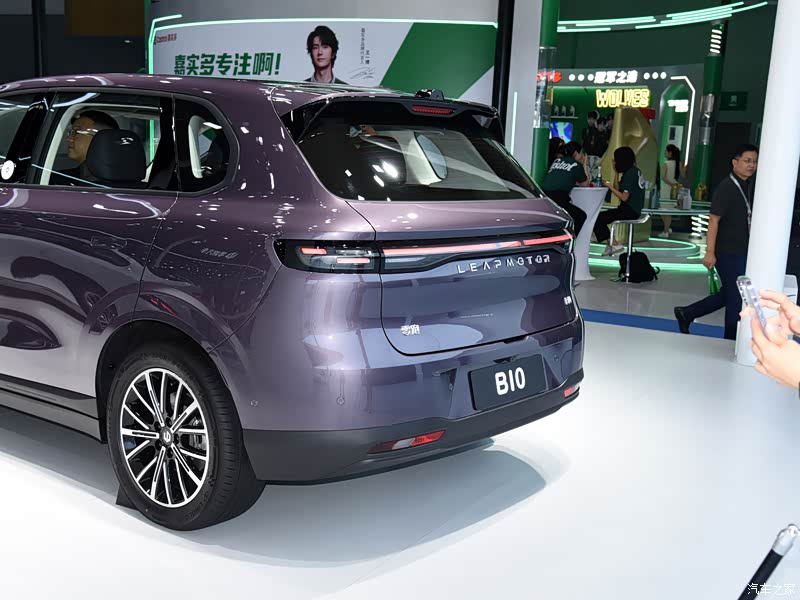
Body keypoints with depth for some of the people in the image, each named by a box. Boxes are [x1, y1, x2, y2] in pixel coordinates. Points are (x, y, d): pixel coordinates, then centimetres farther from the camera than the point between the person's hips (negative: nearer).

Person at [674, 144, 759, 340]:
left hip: (742, 252, 8)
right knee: (736, 297, 1)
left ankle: (686, 313, 29)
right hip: (728, 253, -8)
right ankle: (731, 341, 17)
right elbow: (714, 221, -18)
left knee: (728, 295, 16)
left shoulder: (749, 187, 10)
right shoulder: (725, 188, -15)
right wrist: (710, 253, -23)